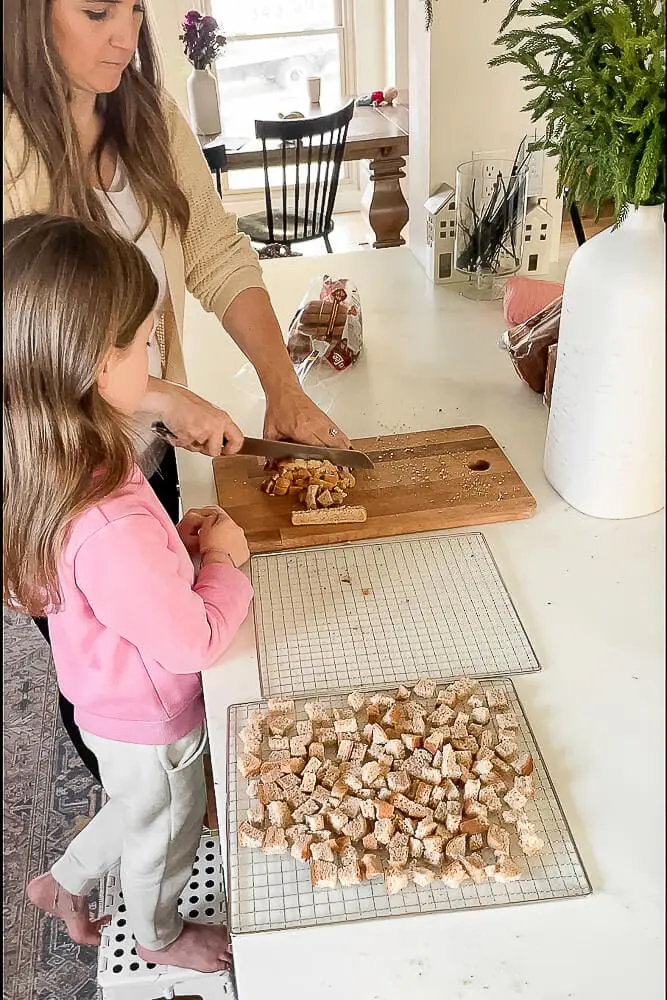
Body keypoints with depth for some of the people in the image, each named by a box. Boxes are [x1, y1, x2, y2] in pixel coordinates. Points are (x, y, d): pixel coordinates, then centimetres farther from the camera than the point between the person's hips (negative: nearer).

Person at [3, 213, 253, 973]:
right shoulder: (111, 531, -43)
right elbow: (194, 642, -29)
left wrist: (177, 544, -9)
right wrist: (223, 561, -15)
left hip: (115, 704, 7)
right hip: (150, 724, -7)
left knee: (140, 811, 35)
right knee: (165, 831, 25)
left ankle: (63, 883, 58)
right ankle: (160, 936, 56)